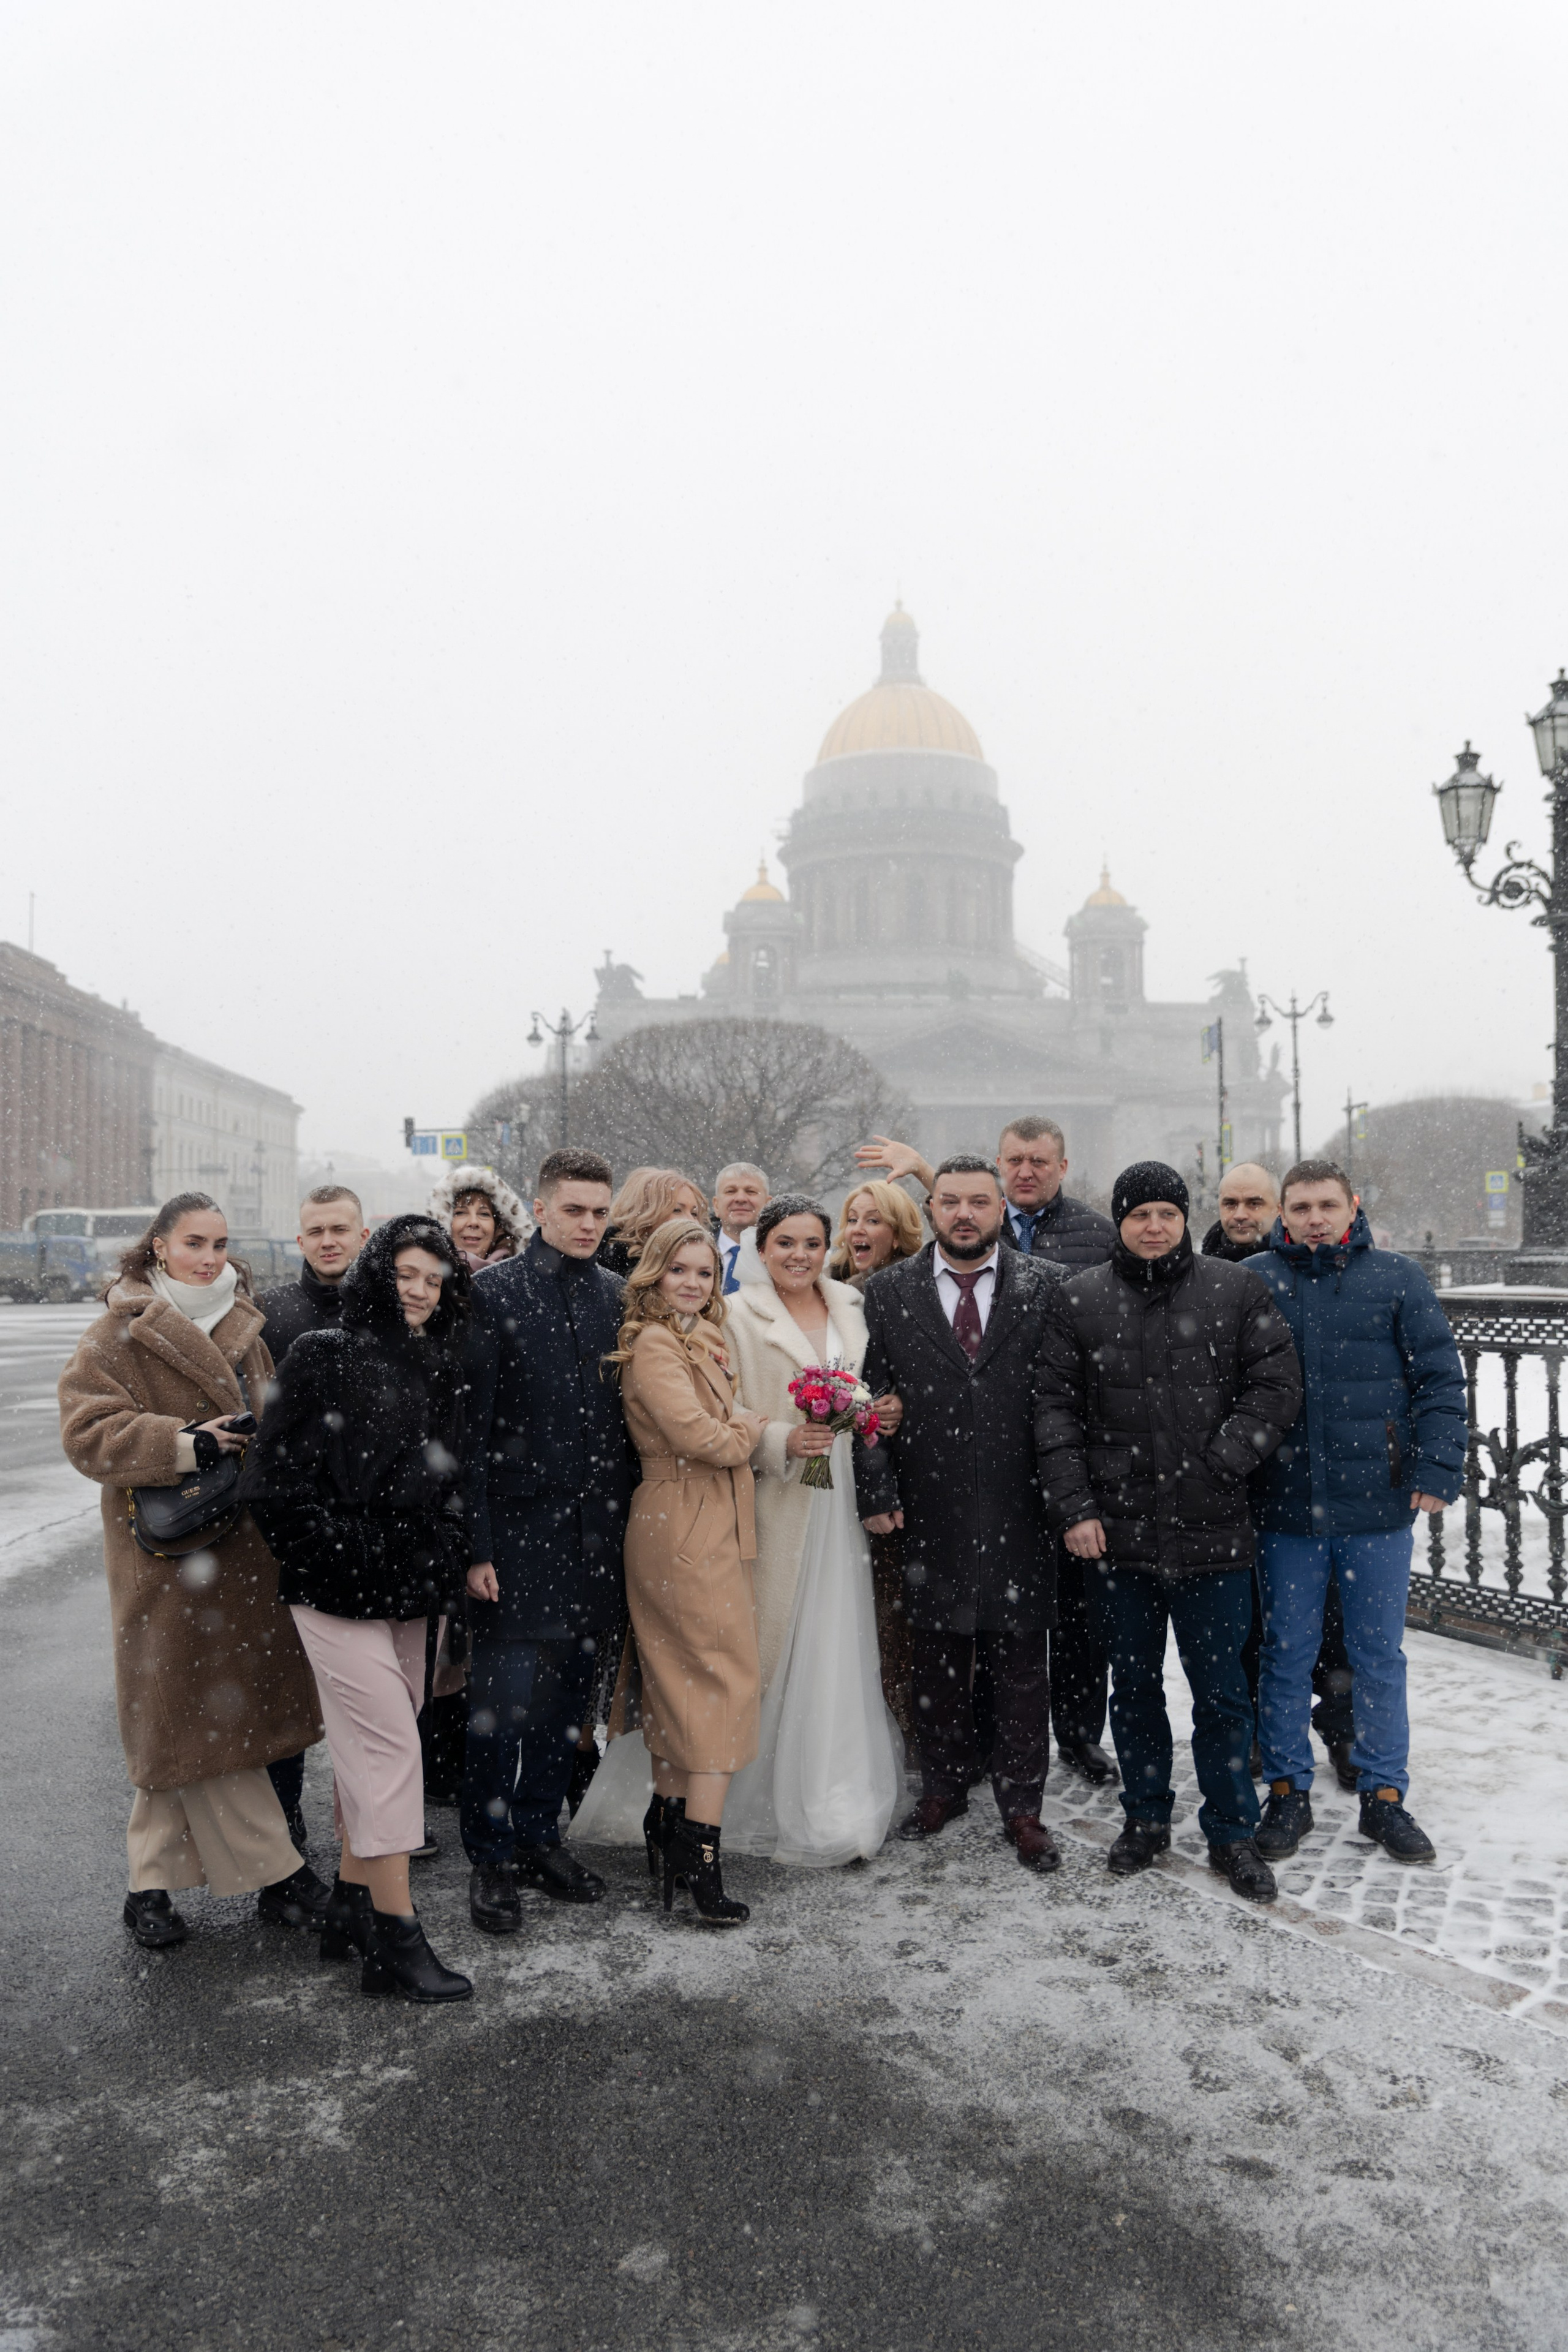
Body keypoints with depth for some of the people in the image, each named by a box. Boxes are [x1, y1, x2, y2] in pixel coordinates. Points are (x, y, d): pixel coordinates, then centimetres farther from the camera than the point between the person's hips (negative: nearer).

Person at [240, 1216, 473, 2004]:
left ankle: (352, 1903, 27)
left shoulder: (439, 1367, 10)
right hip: (340, 1591, -6)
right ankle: (395, 1940, 0)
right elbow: (274, 1476, -10)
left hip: (408, 1589, 6)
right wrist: (342, 1556, -12)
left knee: (367, 1746, 14)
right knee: (390, 1746, -7)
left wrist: (444, 1564, 6)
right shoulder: (324, 1357, -8)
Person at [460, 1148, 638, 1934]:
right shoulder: (493, 1292, -6)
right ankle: (490, 1858, 16)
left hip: (596, 1536, 5)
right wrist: (474, 1543, -12)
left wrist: (628, 1520, 7)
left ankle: (538, 1837, 30)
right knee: (505, 1703, -2)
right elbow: (471, 1425, -8)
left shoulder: (619, 1297, 8)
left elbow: (631, 1417, 12)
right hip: (518, 1533, -5)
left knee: (565, 1701, 14)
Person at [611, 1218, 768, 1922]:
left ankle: (667, 1823, 26)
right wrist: (754, 1429, -5)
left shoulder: (701, 1342, 17)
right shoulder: (654, 1345, -15)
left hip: (703, 1529, 9)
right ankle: (699, 1857, -3)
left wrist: (741, 1428, -3)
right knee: (727, 1679, -6)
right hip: (689, 1531, -9)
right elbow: (701, 1436, -22)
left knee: (681, 1679, 15)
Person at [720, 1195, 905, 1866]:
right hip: (778, 1506, -4)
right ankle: (779, 1806, 14)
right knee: (778, 1649, 0)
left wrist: (881, 1412, 1)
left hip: (843, 1503, 5)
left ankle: (844, 1799, 20)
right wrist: (785, 1441, -21)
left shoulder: (850, 1306, 12)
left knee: (843, 1647, 7)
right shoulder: (739, 1316, -5)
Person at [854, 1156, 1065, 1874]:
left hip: (1019, 1512, -1)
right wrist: (879, 1491, -3)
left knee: (1022, 1666, 8)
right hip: (930, 1516, 1)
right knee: (938, 1662, 14)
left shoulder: (1046, 1288, 1)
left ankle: (1021, 1806, 23)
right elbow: (869, 1397, 3)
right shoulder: (888, 1292, 3)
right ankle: (944, 1787, 32)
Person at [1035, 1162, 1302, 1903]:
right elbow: (1057, 1407, 1)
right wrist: (1073, 1506, -6)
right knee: (1133, 1686, 15)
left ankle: (1231, 1833, 24)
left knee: (1221, 1693, 8)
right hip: (1116, 1532, 1)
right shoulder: (1079, 1299, 2)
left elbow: (1276, 1388, -1)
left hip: (1212, 1534, -1)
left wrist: (1219, 1463, -12)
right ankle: (1145, 1818, 32)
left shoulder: (1236, 1291, 1)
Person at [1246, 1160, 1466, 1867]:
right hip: (1285, 1508, 0)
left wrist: (1435, 1471, -8)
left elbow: (1439, 1380, 1)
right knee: (1286, 1652, 10)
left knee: (1379, 1655, 11)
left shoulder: (1397, 1278, 1)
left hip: (1378, 1506, 0)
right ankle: (1288, 1791, 24)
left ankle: (1384, 1796, 25)